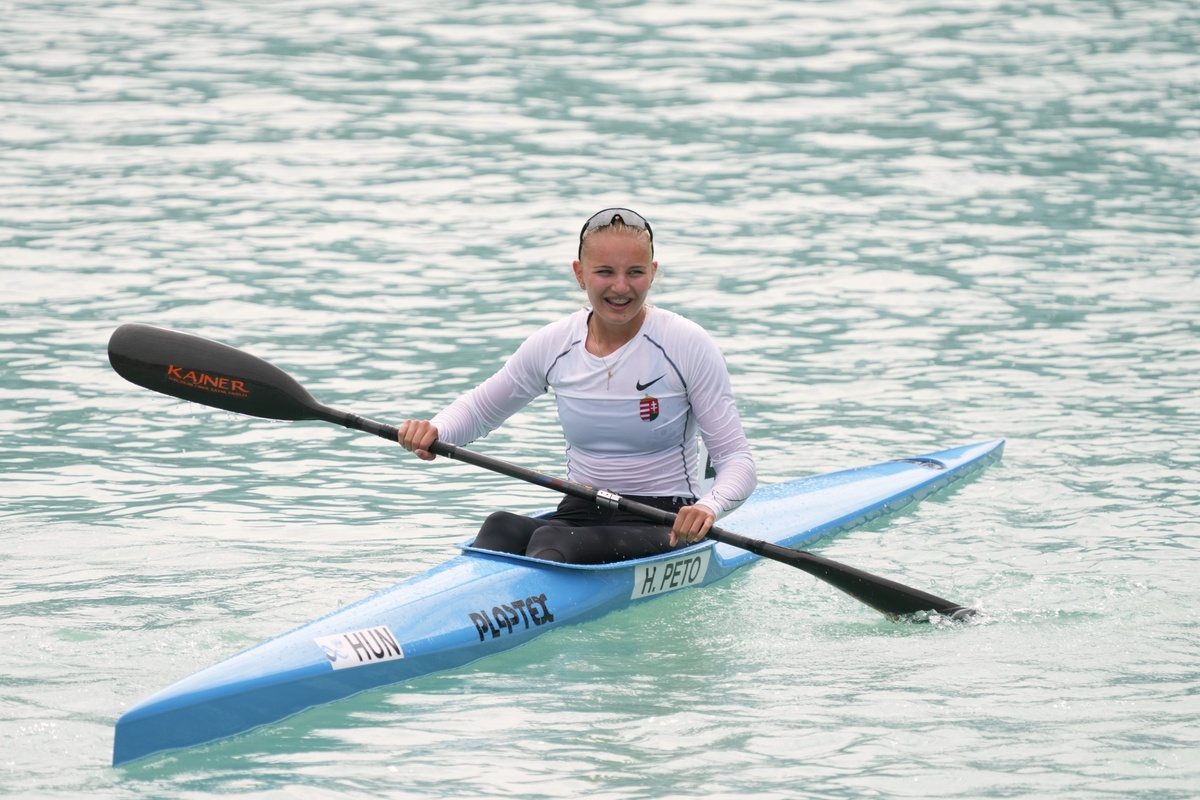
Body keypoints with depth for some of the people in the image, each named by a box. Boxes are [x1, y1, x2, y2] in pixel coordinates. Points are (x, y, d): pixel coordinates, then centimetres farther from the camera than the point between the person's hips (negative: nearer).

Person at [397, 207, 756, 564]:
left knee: (551, 543, -34)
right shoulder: (554, 345, 3)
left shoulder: (686, 344, -8)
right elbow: (478, 408, 18)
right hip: (579, 515, 4)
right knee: (502, 528, -31)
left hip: (665, 528, -4)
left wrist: (709, 508, -31)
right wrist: (434, 430, -6)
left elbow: (737, 459, -8)